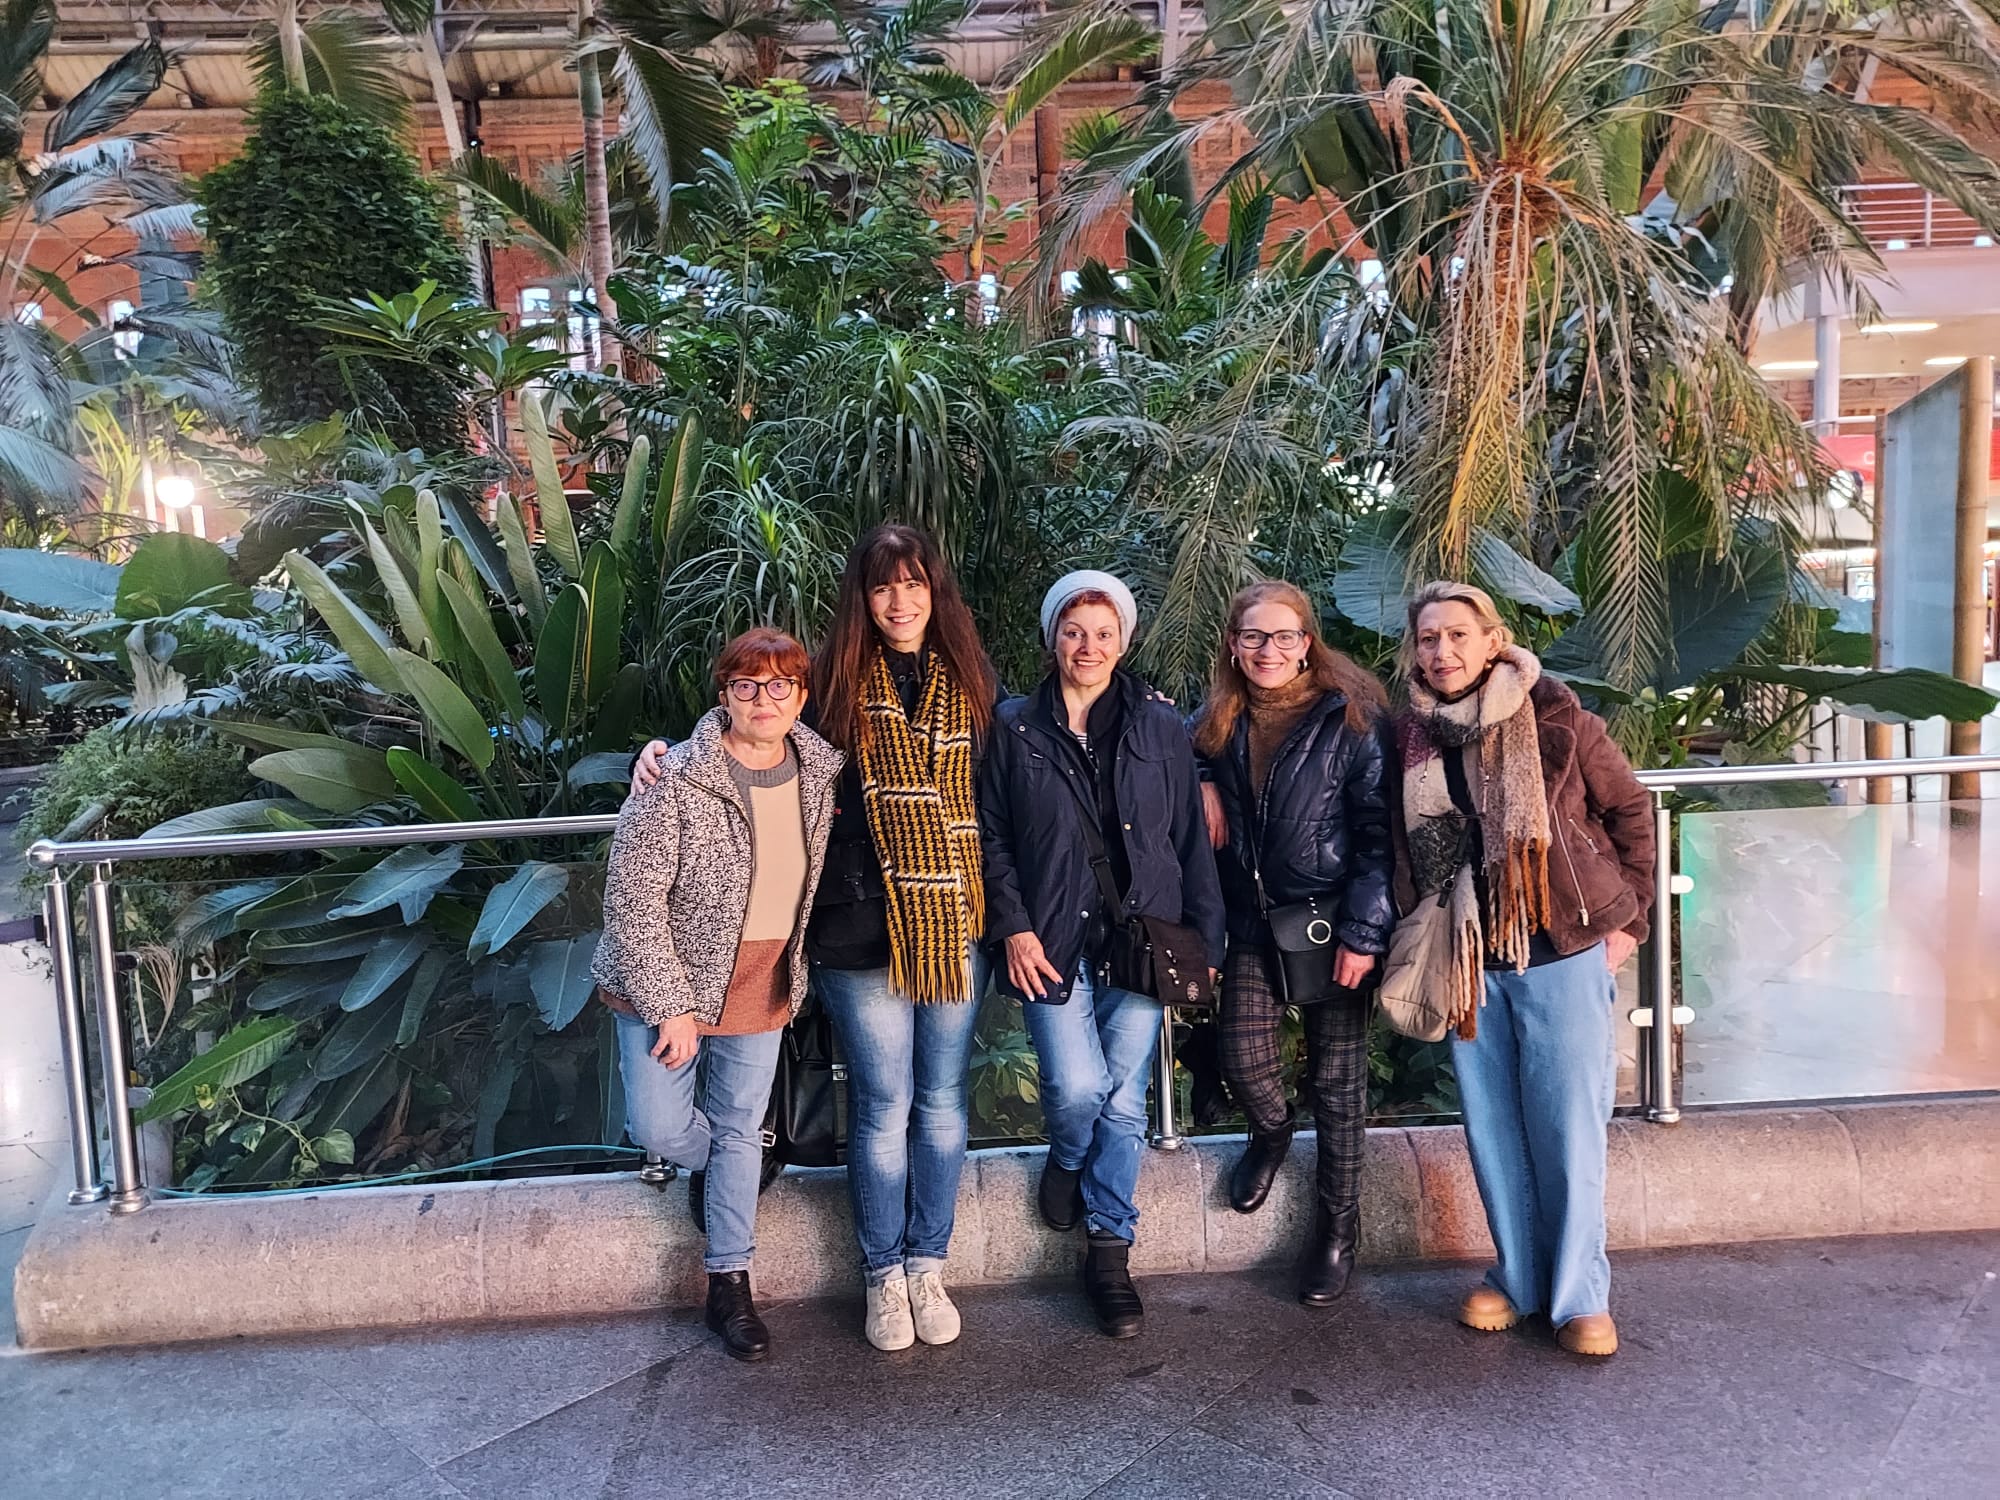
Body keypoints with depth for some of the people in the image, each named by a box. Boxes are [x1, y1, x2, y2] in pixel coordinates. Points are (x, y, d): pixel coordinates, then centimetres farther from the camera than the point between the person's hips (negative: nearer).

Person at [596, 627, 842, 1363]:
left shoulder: (821, 772, -4)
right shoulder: (675, 780, -20)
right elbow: (631, 899, -18)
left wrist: (797, 970, 8)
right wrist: (669, 1006, -18)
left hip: (763, 990, 3)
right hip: (667, 984, -3)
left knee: (740, 1131, 11)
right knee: (658, 1125, -2)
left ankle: (729, 1284, 26)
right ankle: (729, 1169, 33)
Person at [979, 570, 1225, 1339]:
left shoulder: (1159, 725, 4)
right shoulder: (1015, 727, 2)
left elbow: (1191, 839, 5)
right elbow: (991, 836, 4)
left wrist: (1205, 939, 3)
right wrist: (1013, 928, -6)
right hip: (1053, 942, -1)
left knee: (1125, 1097, 5)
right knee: (1077, 1086, -11)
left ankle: (1109, 1253, 24)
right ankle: (1065, 1163, 26)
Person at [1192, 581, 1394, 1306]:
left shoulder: (1351, 718, -10)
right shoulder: (1215, 726, 4)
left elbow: (1378, 831, -12)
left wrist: (1364, 932, -15)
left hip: (1332, 924, -3)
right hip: (1252, 925, 4)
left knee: (1336, 1079, 6)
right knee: (1243, 1062, 1)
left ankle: (1337, 1228, 25)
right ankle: (1271, 1131, 37)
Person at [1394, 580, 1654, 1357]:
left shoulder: (1554, 718, -10)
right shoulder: (1411, 735, -1)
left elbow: (1629, 808, 1)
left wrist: (1627, 915, 0)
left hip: (1564, 949, -3)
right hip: (1468, 958, 3)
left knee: (1569, 1126, 3)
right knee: (1492, 1124, 11)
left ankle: (1581, 1294, 19)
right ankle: (1518, 1275, 28)